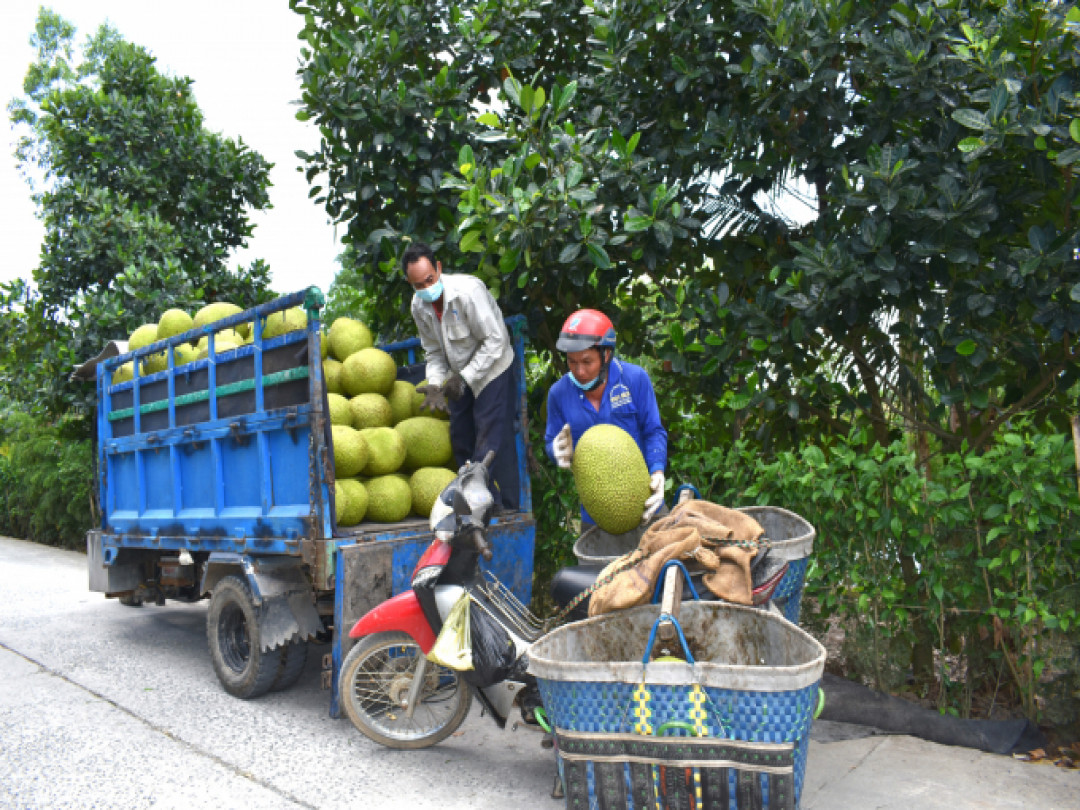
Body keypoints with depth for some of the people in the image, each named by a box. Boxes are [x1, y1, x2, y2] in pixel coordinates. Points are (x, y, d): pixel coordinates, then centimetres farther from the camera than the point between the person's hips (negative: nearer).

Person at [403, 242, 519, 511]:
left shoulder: (467, 290, -27)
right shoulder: (419, 306, -6)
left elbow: (495, 340, -25)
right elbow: (434, 351, 6)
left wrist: (465, 378, -26)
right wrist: (434, 385, -12)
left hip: (492, 370, -7)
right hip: (461, 377, 7)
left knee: (493, 442, -11)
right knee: (460, 438, 11)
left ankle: (505, 510, -1)